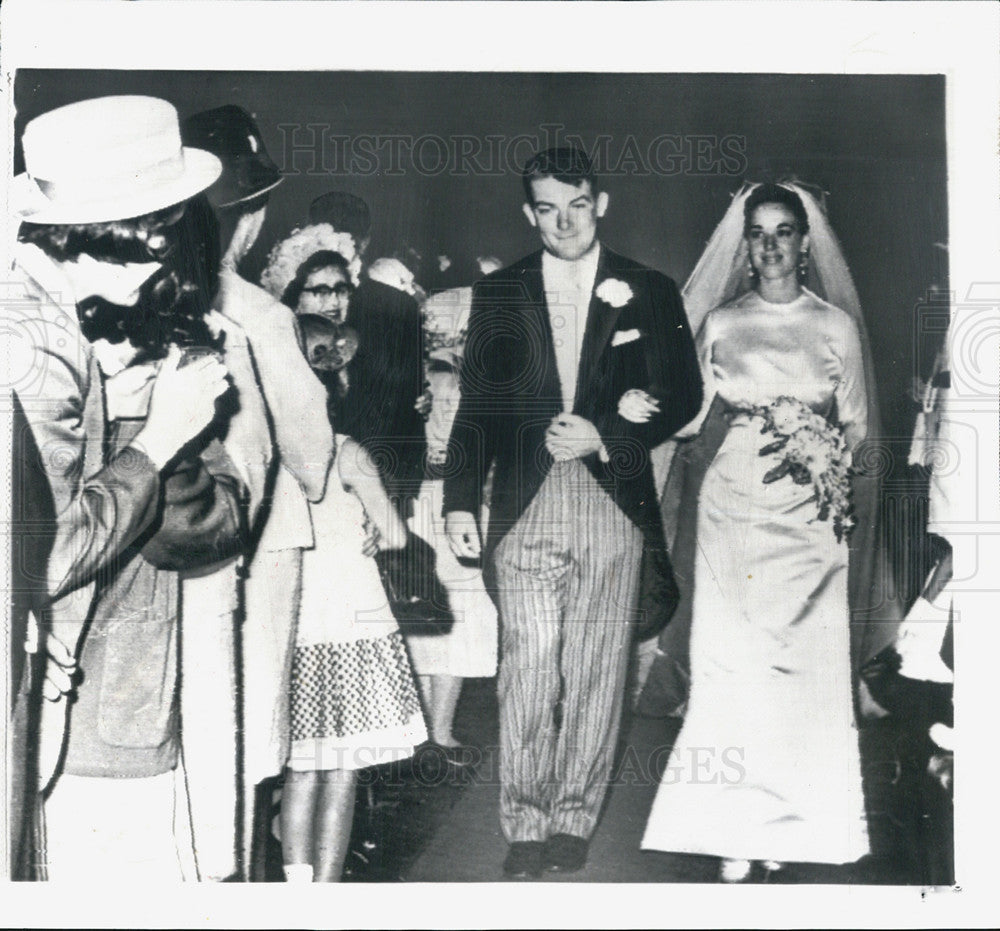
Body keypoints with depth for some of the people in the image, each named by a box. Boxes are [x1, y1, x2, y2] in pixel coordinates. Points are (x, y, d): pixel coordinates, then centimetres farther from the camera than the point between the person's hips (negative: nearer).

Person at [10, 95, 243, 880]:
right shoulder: (37, 351, -17)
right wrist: (158, 439, -14)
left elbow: (215, 530, 1)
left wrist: (158, 432, -16)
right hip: (67, 741, -6)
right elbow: (45, 557, -25)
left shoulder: (166, 341, 5)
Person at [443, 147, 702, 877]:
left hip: (613, 504, 0)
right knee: (528, 668, -4)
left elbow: (683, 395, 6)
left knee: (596, 672, 4)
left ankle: (575, 817, 18)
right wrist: (461, 501, 1)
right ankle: (526, 823, 8)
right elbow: (478, 403, 9)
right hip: (525, 506, 0)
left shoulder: (650, 293, 9)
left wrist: (605, 435, -9)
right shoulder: (499, 294, 11)